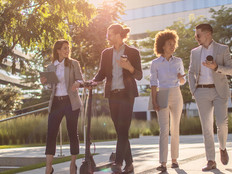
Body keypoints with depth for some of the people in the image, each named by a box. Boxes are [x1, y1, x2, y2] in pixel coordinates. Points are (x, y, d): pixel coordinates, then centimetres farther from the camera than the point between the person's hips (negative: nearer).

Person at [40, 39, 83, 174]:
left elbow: (80, 79, -1)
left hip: (70, 102, -2)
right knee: (51, 133, -5)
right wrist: (45, 82, -3)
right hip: (56, 102, 3)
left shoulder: (73, 64, 5)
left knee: (73, 132, 2)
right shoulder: (51, 67, 13)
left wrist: (77, 83, -24)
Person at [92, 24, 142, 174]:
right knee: (120, 131, 4)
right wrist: (93, 81, -6)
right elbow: (102, 73, 14)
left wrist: (129, 67, -18)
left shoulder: (133, 52, 1)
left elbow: (139, 76, 0)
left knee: (123, 129, -13)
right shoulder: (106, 53, 12)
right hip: (112, 95, 4)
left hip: (127, 94, -4)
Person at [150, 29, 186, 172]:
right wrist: (154, 101, -11)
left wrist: (181, 78, -12)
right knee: (164, 130, -8)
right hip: (162, 96, -2)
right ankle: (163, 163, -11)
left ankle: (174, 159, 17)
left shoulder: (178, 61, 5)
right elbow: (154, 84, -3)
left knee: (175, 129, 5)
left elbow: (183, 81, 12)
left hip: (176, 96, 2)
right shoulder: (155, 63, -1)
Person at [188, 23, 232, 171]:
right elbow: (191, 73, 17)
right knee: (206, 127, -2)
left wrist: (216, 67, -18)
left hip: (219, 91, -2)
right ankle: (211, 161, 3)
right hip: (202, 92, 2)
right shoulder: (195, 52, 12)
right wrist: (193, 91, 3)